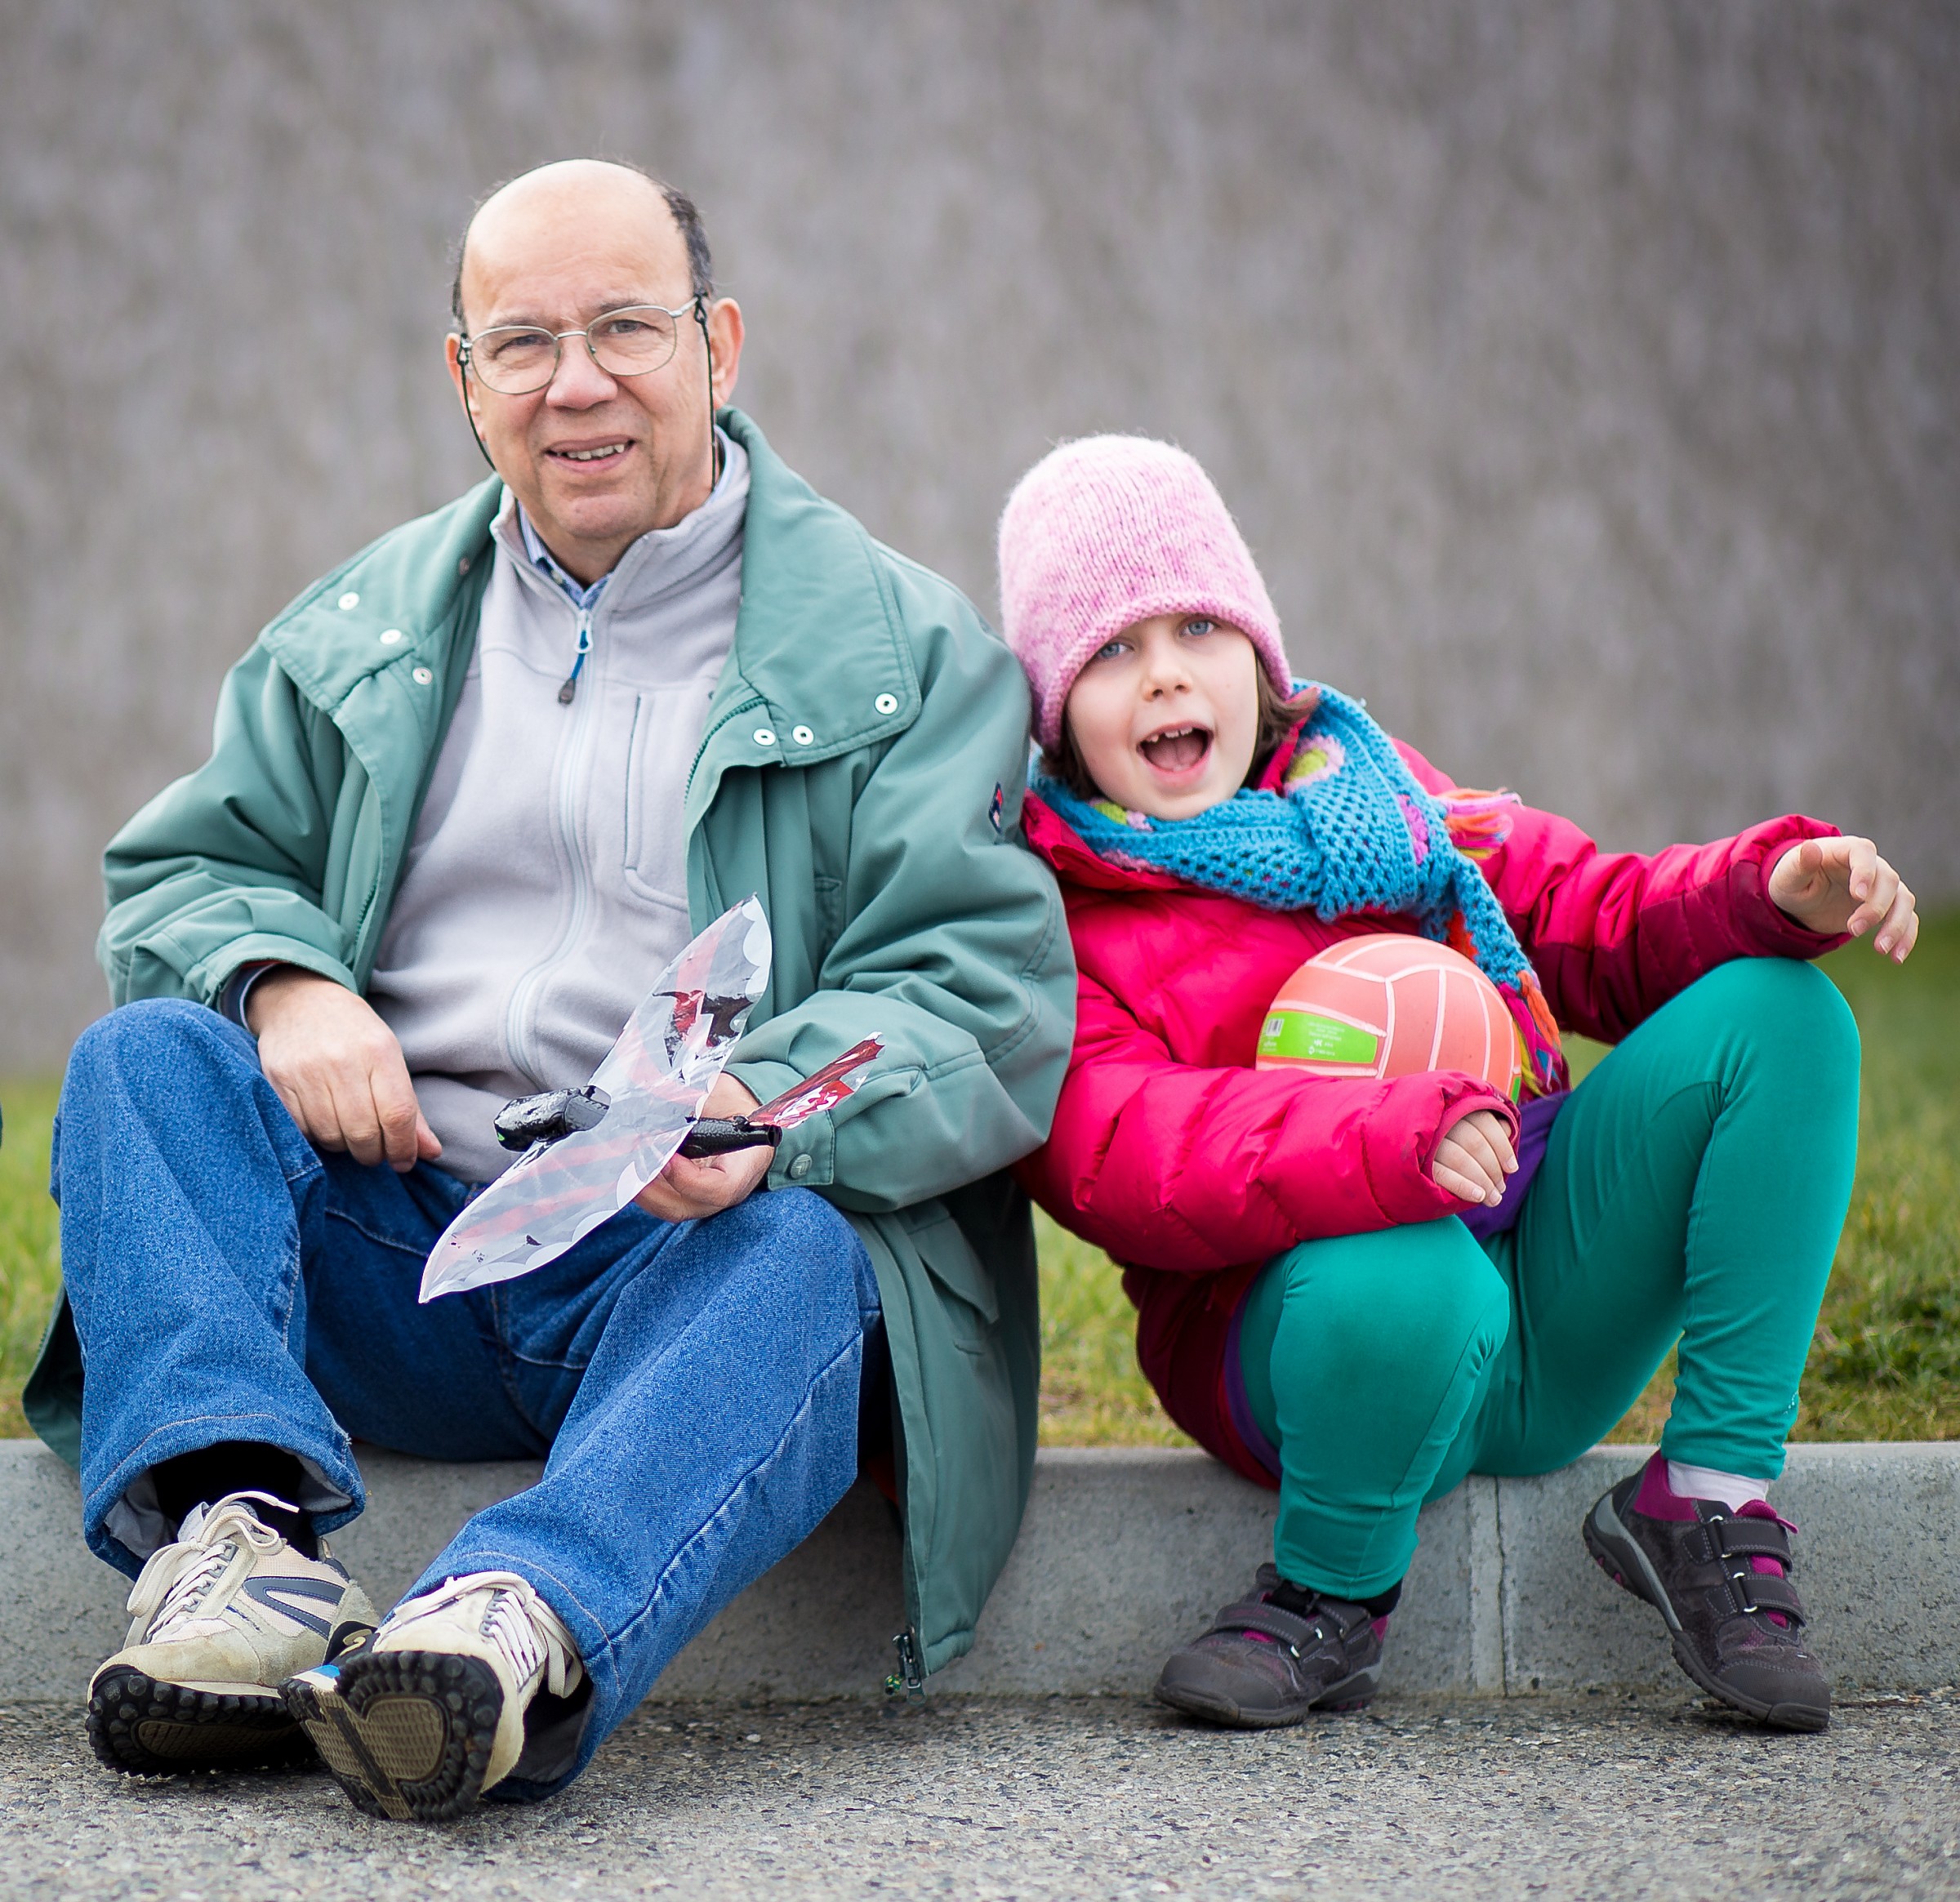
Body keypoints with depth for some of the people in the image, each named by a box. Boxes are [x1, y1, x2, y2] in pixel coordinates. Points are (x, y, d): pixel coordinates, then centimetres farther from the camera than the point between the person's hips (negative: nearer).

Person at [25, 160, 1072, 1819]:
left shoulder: (907, 651, 5)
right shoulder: (362, 629, 18)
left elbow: (983, 999, -5)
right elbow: (188, 867, 18)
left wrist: (778, 1110, -27)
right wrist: (283, 984, -8)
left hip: (682, 1255, -4)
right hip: (390, 1250, 4)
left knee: (804, 1252, -36)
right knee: (146, 1054, -19)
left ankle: (520, 1626, -62)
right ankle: (237, 1542, -40)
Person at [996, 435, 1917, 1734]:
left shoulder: (1365, 790, 16)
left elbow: (1587, 920, 16)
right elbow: (1115, 1152, -21)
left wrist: (1777, 889, -6)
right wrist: (1383, 1142, -37)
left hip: (1546, 1313, 7)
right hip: (1313, 1335, -6)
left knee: (1777, 1012, -8)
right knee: (1403, 1278, -43)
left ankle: (1712, 1494, -8)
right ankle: (1334, 1596, -11)